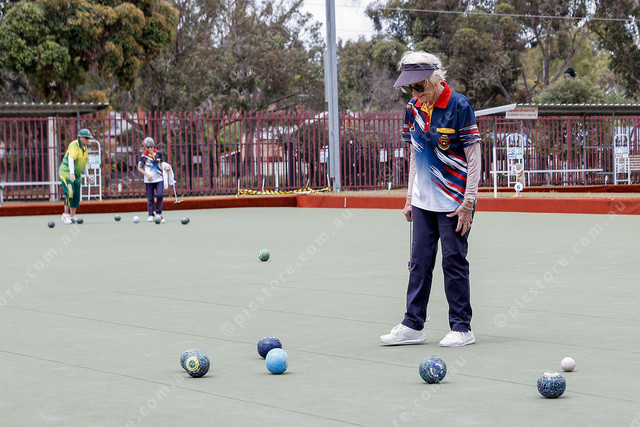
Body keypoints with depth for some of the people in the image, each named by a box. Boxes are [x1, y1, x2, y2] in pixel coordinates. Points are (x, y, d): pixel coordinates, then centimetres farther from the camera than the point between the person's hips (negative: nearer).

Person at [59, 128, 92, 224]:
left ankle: (72, 217, 7)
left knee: (76, 196, 1)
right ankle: (65, 215, -9)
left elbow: (85, 162, 23)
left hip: (76, 175, 8)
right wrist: (71, 173, -42)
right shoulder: (74, 145, -16)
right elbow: (71, 159, -30)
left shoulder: (84, 148, 11)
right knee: (70, 193, -19)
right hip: (66, 172, -8)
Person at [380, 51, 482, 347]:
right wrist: (410, 197, 13)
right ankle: (413, 325, 12)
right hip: (423, 201, 6)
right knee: (419, 262, 6)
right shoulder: (413, 109, 6)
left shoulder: (459, 106, -12)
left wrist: (468, 202, -14)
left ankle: (461, 328, 7)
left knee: (454, 262, -2)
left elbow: (474, 157, -11)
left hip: (454, 202, -6)